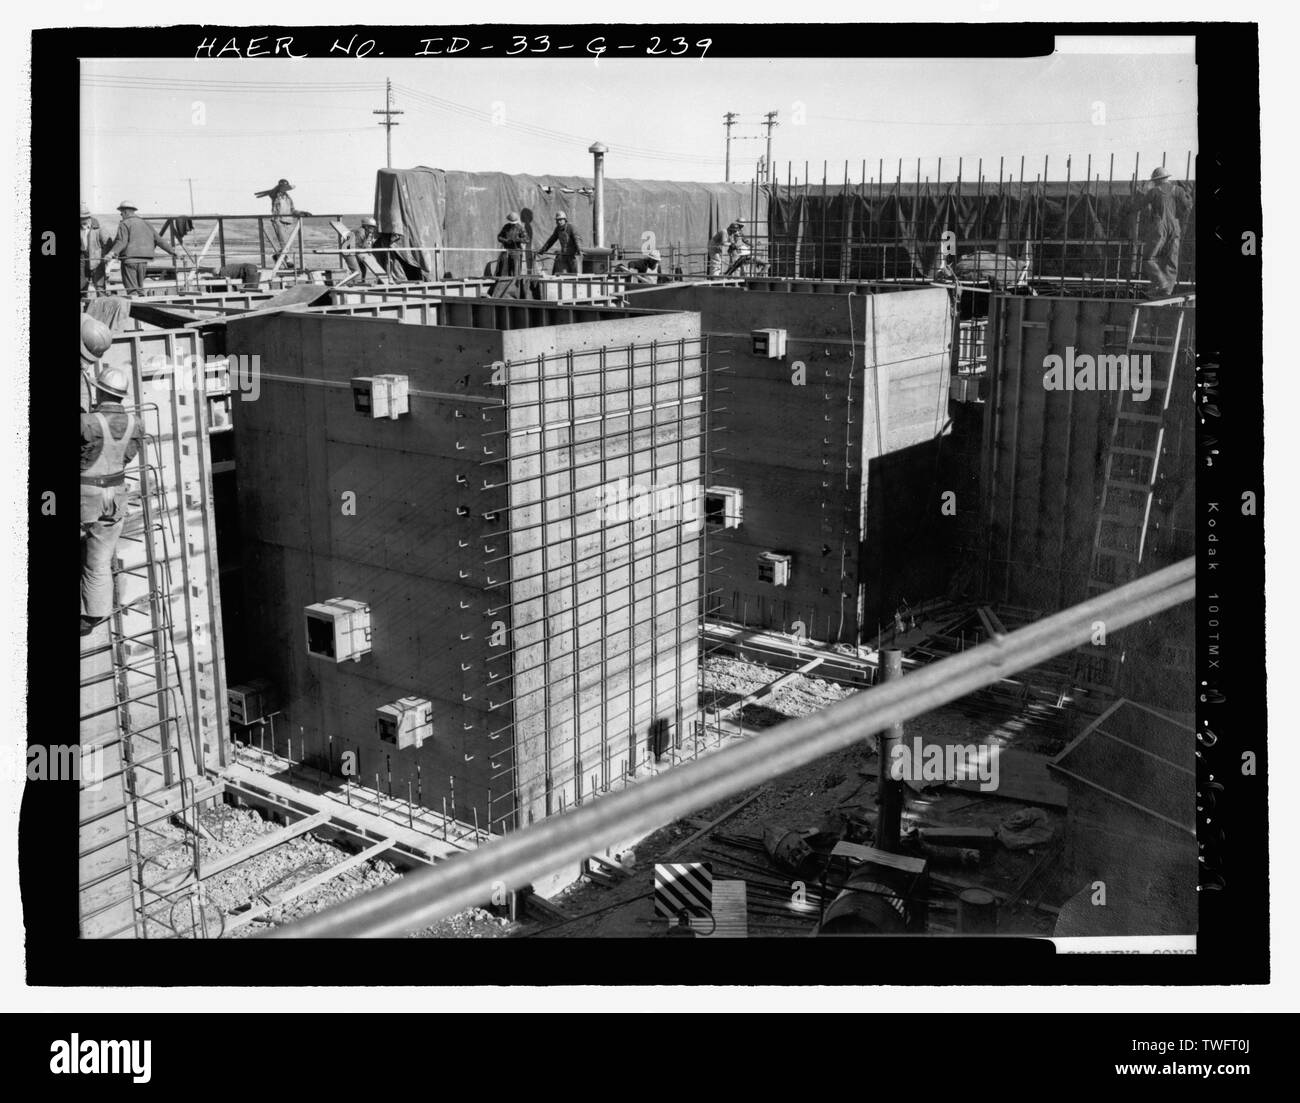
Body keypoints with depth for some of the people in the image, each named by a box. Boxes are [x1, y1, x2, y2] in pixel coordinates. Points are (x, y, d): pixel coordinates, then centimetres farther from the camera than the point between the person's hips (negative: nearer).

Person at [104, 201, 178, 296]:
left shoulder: (124, 224, -3)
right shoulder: (145, 224, 16)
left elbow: (122, 242, -18)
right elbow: (158, 239, 14)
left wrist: (112, 253, -28)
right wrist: (171, 251, 19)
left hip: (130, 259, -6)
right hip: (143, 260, 6)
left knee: (131, 289, -4)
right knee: (140, 287, 14)